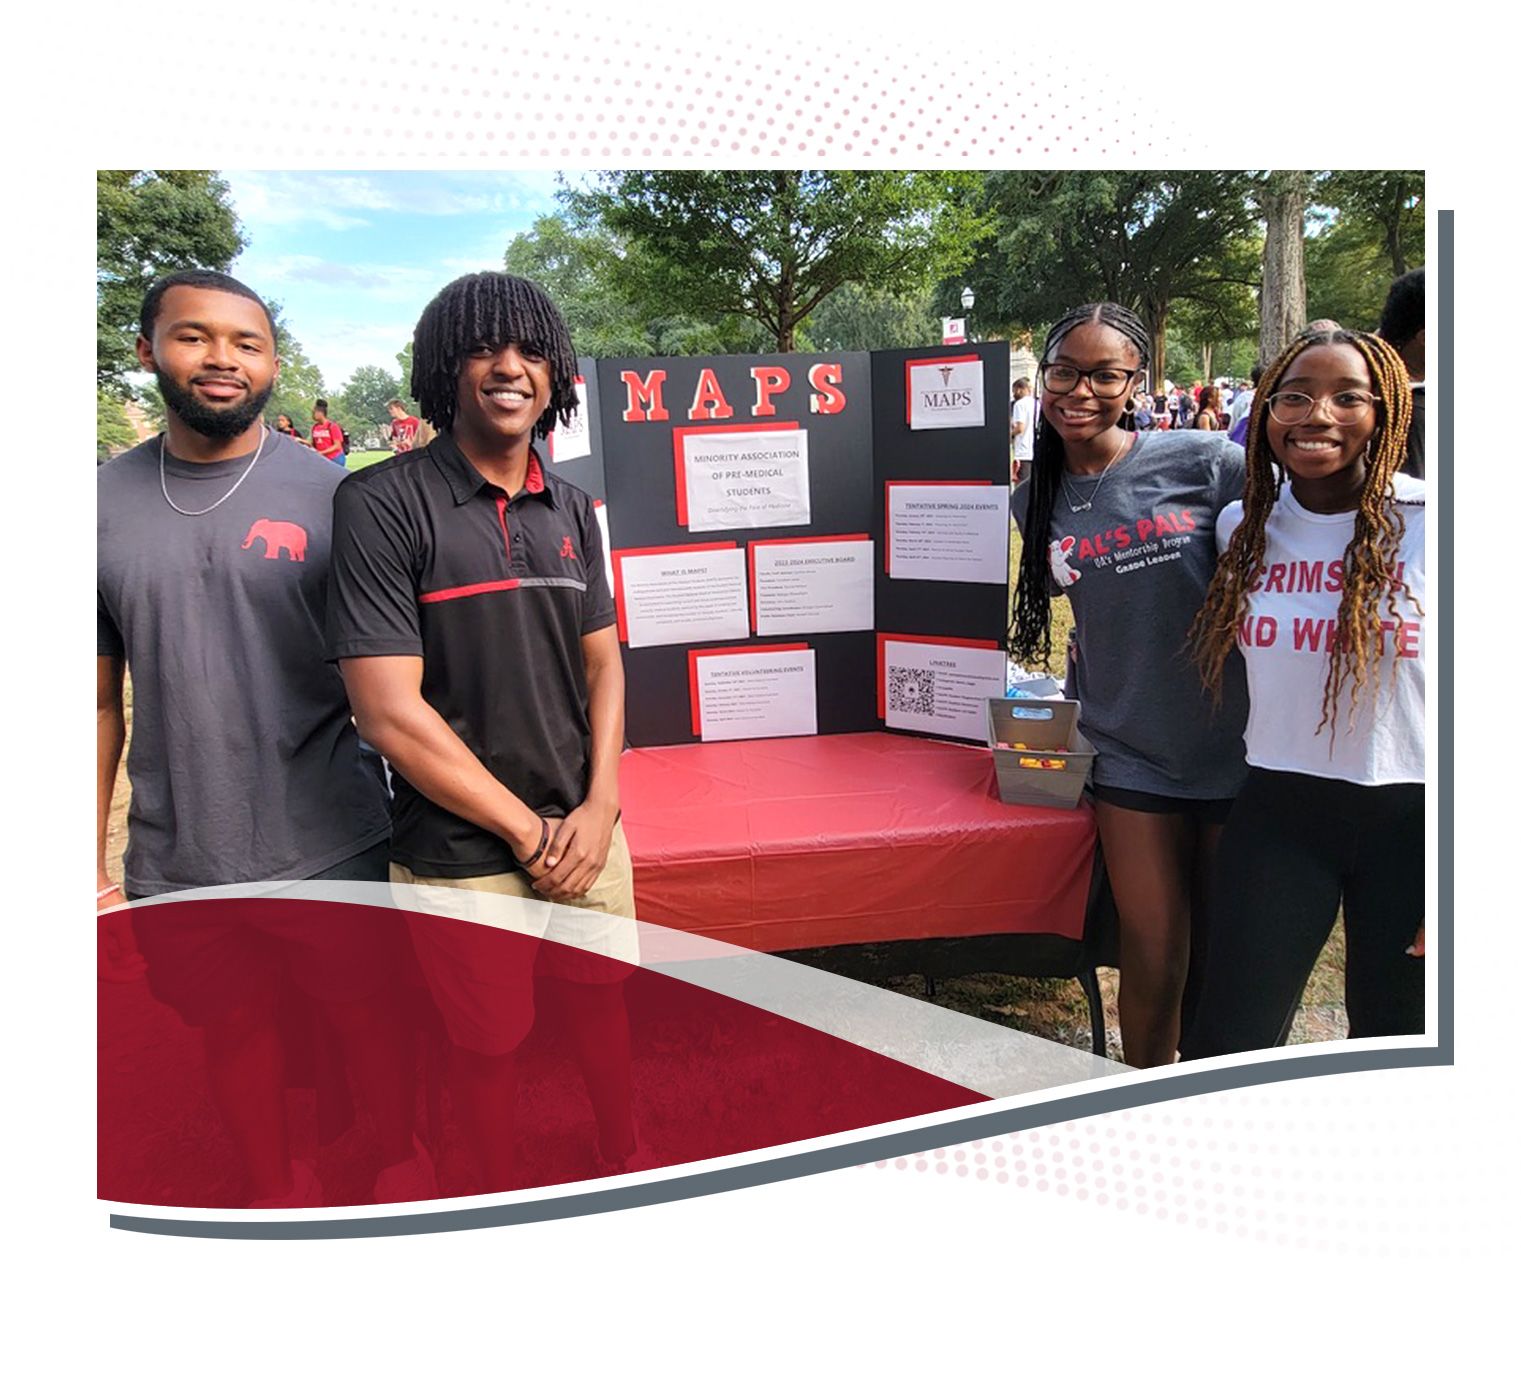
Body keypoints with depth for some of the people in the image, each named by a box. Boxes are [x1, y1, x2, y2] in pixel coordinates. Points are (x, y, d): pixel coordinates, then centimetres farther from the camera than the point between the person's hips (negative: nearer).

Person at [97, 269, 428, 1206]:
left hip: (331, 848, -2)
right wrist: (89, 864, 4)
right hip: (177, 865, 3)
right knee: (235, 1032, 19)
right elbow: (101, 698, 4)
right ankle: (277, 1189, 46)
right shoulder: (109, 501, 1)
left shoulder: (328, 494, -6)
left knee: (369, 1016, 14)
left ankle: (404, 1161, 43)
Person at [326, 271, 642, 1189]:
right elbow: (389, 708, -18)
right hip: (464, 856, -5)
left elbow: (603, 663, 8)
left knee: (603, 1006, 21)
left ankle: (625, 1168, 47)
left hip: (587, 831, 5)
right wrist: (529, 830, -13)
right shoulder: (384, 505, -13)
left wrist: (597, 811, -6)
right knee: (490, 1043, 14)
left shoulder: (571, 509, 5)